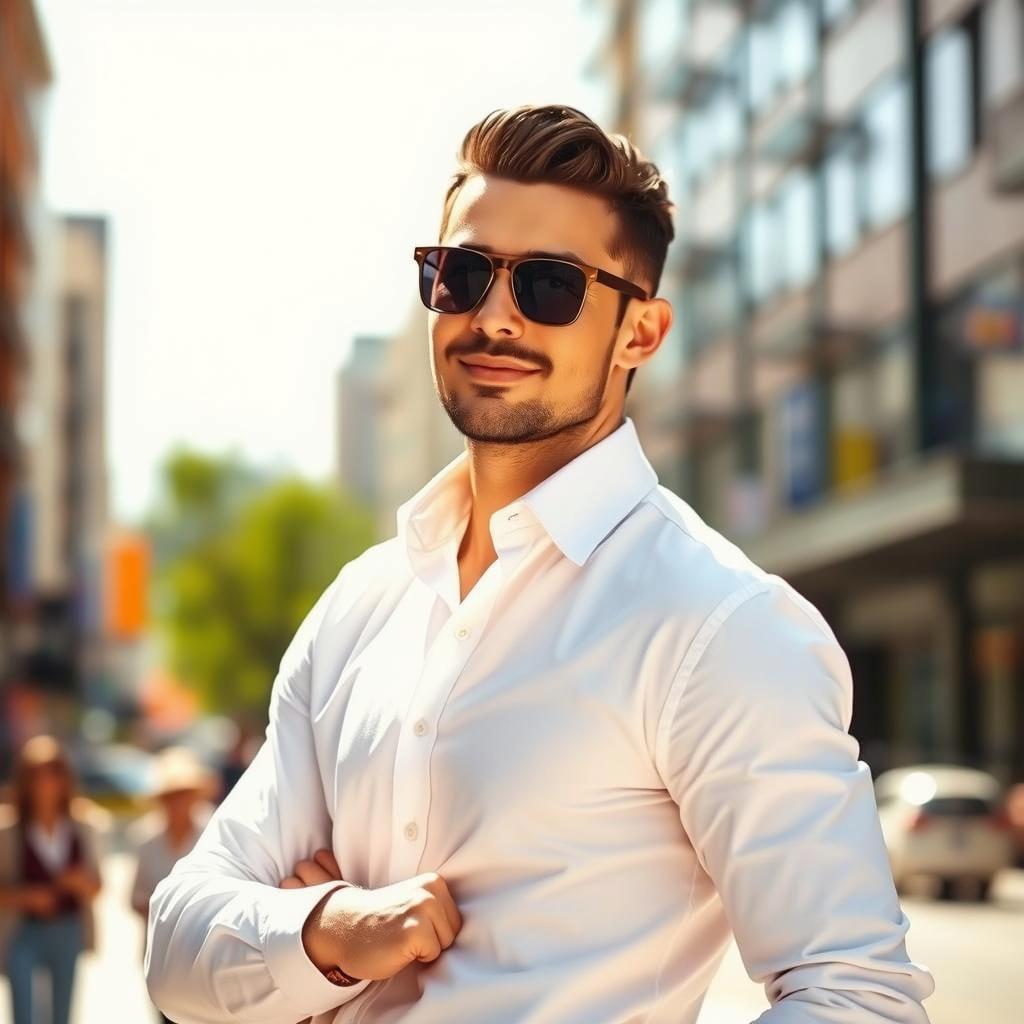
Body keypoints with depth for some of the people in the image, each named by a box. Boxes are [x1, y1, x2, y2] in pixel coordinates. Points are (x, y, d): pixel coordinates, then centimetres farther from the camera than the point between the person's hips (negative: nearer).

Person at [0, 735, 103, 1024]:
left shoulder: (84, 825, 1)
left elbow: (96, 887, 7)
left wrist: (82, 881, -13)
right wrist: (25, 896, -21)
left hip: (69, 933, 3)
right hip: (23, 934, -3)